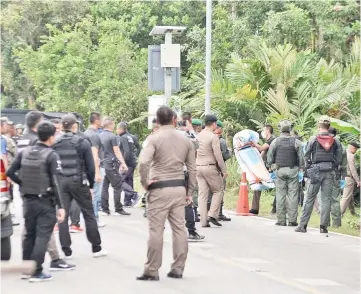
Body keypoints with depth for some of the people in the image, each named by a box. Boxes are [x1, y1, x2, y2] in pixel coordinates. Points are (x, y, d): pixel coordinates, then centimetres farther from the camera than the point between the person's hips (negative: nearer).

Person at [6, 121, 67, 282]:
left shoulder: (24, 152, 2)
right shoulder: (51, 156, -13)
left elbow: (10, 172, -1)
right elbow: (55, 182, -17)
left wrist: (23, 184, 13)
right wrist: (61, 206, -16)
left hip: (28, 200, 5)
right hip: (46, 201, -5)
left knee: (29, 234, 16)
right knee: (42, 236, -1)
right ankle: (36, 272, -5)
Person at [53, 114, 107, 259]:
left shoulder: (55, 144, 2)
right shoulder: (82, 142, -4)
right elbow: (90, 166, -5)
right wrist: (91, 184, 5)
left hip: (60, 182, 2)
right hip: (78, 181, -2)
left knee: (62, 216, 6)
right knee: (89, 214, 8)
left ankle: (67, 251, 4)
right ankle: (96, 248, 13)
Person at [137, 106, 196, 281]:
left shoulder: (153, 139, -8)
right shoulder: (185, 140, 8)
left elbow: (143, 162, -24)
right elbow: (192, 169, 10)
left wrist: (144, 182, -9)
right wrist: (190, 192, 17)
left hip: (160, 189, -5)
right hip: (179, 188, 5)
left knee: (156, 230, -1)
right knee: (179, 228, 9)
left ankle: (152, 271, 3)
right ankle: (177, 269, 13)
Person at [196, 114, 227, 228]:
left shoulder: (198, 136, 9)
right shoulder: (213, 137, -11)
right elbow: (218, 155, -13)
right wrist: (223, 170, -7)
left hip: (198, 167, 6)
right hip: (210, 167, -6)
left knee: (202, 194, 5)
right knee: (218, 190, 9)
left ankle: (204, 221, 3)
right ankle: (212, 215, -2)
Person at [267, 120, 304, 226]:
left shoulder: (275, 142, -1)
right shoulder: (296, 142, -3)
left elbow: (270, 156, 4)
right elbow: (301, 157, 0)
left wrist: (270, 166, 17)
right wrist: (301, 168, 11)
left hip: (280, 170, 1)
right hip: (292, 170, -1)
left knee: (280, 195, 3)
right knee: (292, 195, 1)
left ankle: (281, 220, 3)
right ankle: (292, 220, -1)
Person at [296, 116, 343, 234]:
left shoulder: (313, 139, -4)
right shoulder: (335, 141, 1)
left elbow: (306, 156, -2)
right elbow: (339, 158, 1)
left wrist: (308, 168, 11)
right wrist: (334, 168, 13)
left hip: (316, 172, -1)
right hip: (329, 173, 1)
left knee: (309, 199, 3)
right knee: (326, 199, 4)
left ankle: (303, 225, 3)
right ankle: (323, 226, 2)